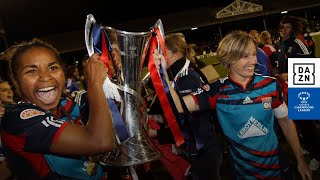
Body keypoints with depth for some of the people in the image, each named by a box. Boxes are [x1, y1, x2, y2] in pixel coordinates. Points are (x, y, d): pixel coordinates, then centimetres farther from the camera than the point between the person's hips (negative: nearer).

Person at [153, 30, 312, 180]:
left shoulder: (270, 85, -12)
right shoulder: (217, 92, -17)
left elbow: (285, 121, 1)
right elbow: (178, 106, -28)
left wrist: (300, 160, 4)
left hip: (274, 166, 1)